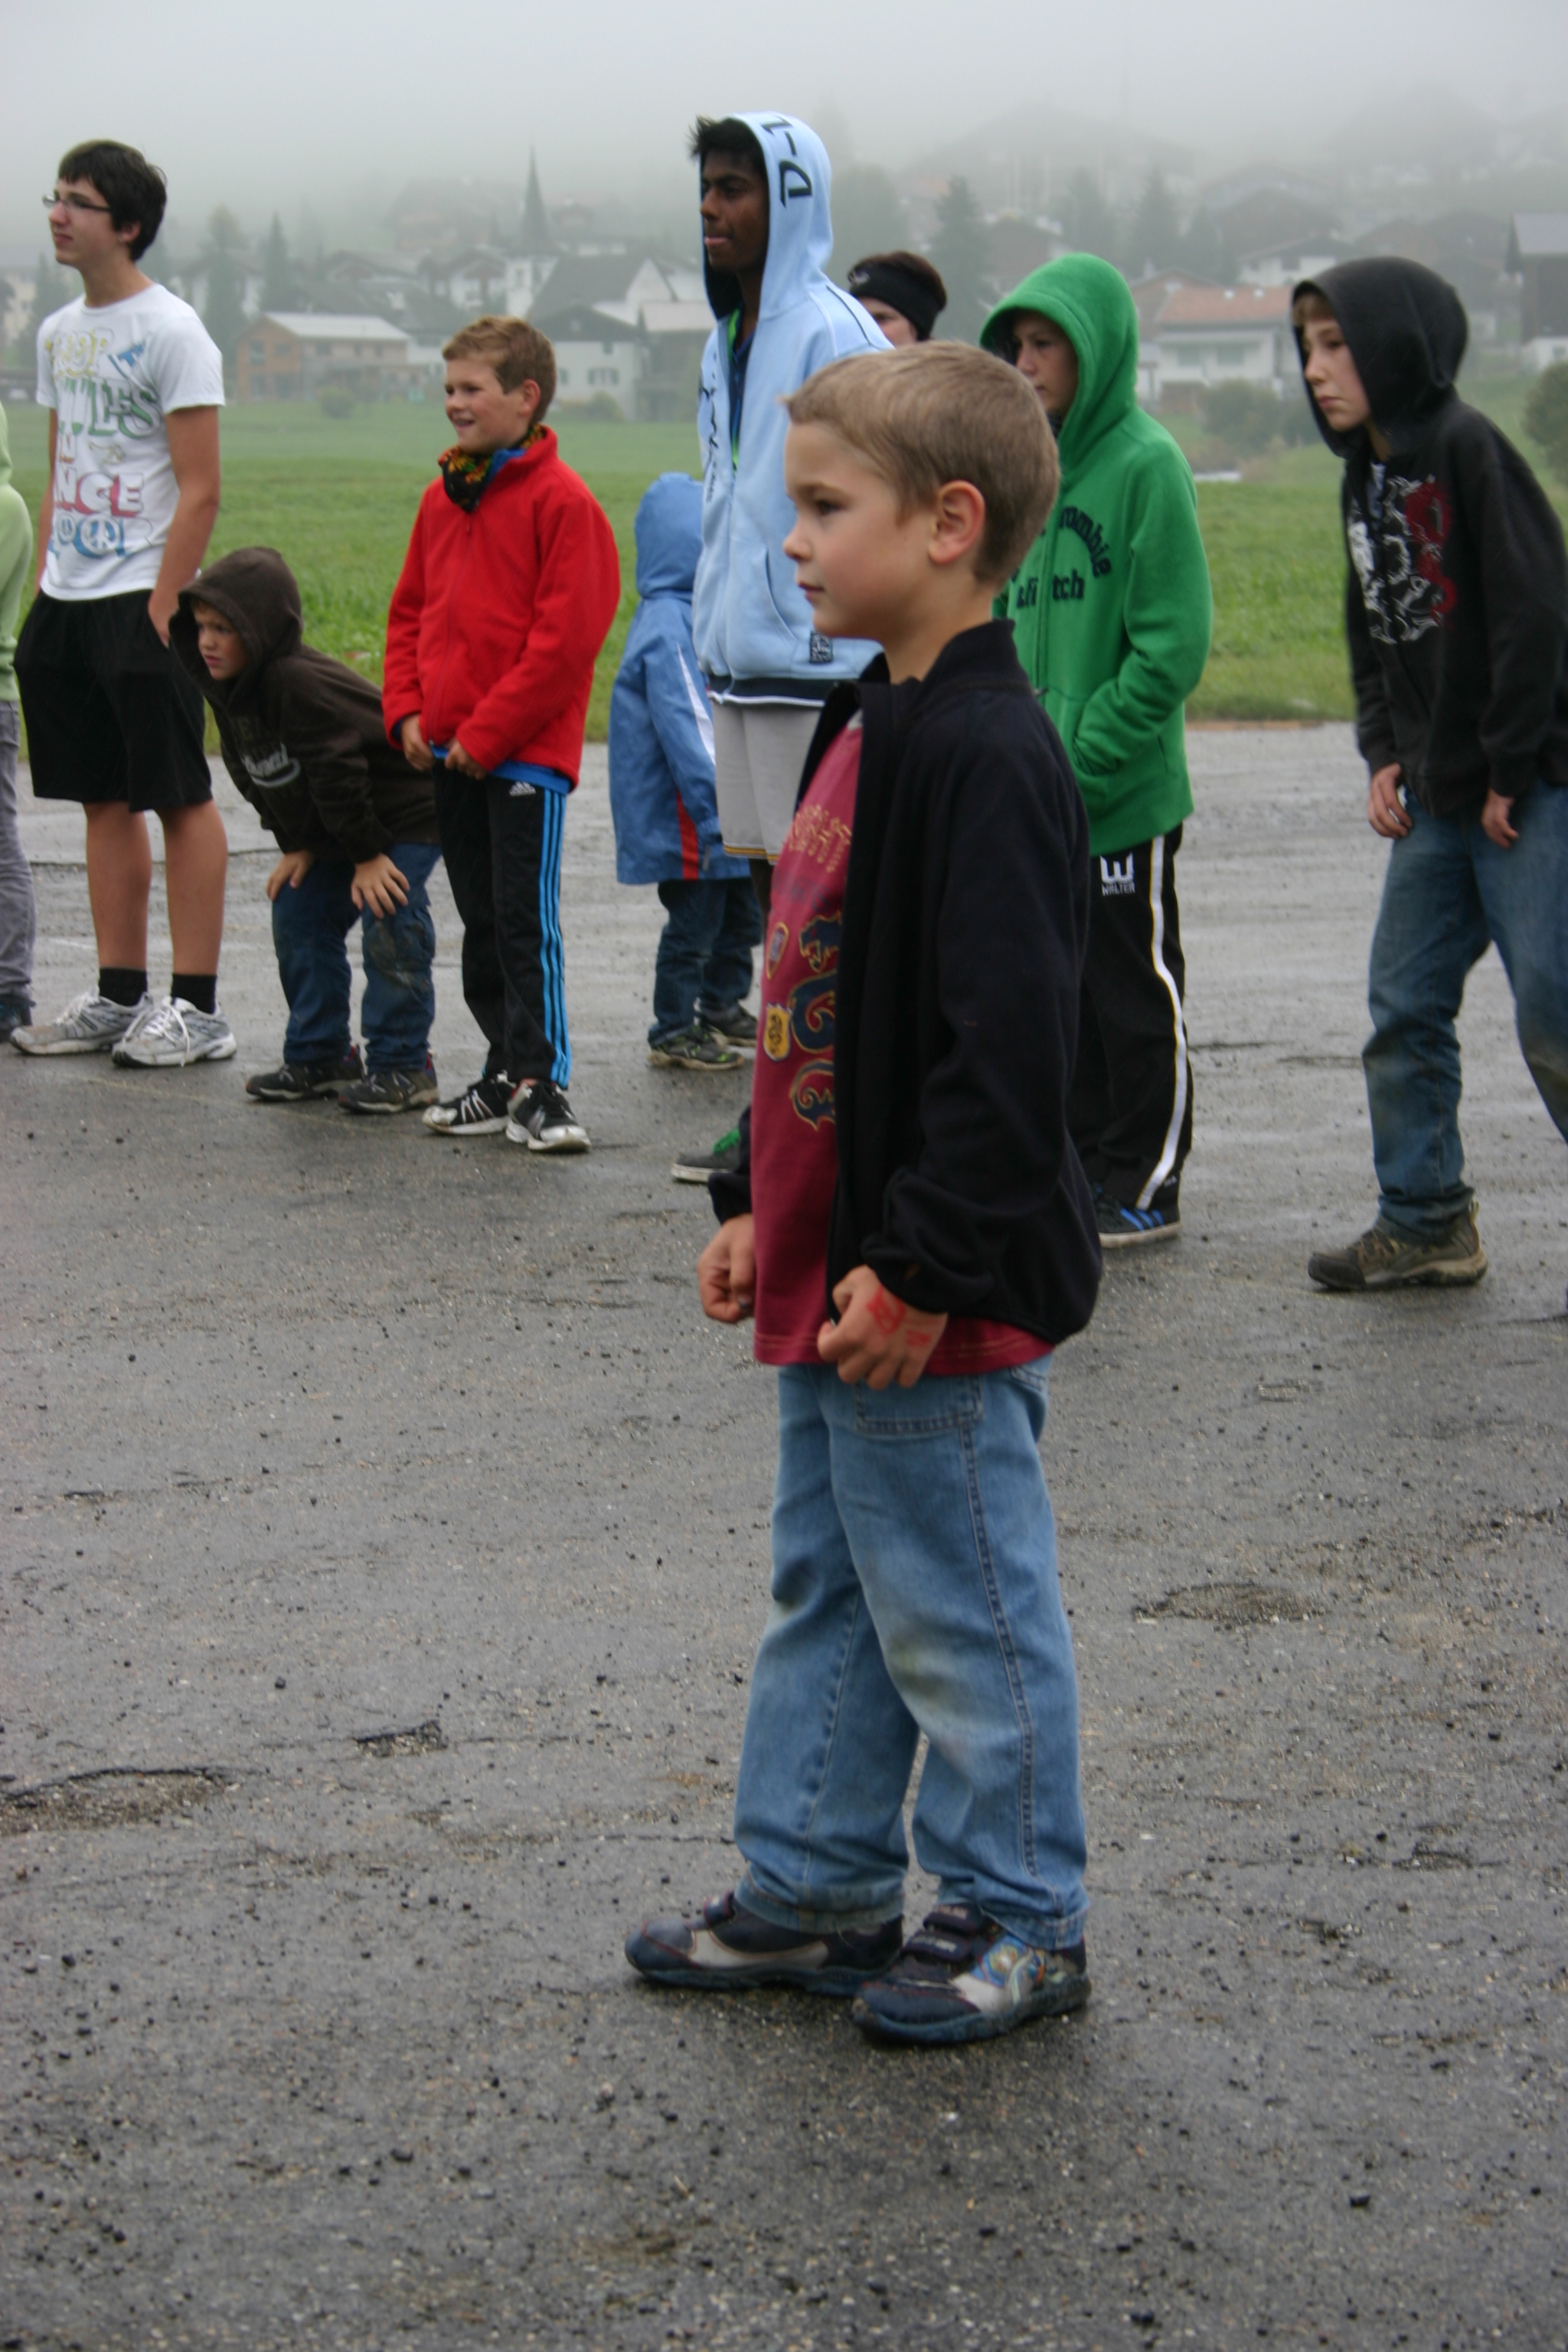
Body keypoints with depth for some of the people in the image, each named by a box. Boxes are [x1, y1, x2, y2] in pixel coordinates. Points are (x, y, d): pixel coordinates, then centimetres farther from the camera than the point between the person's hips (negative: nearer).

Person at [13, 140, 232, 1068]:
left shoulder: (171, 332, -9)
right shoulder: (60, 333, 14)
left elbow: (201, 489, -13)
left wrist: (159, 610, -18)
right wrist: (44, 592, 13)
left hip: (142, 602, -8)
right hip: (67, 604, 8)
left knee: (182, 798, -3)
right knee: (105, 799, 11)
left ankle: (199, 1008, -1)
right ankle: (120, 997, 17)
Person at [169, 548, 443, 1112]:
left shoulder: (299, 684, -31)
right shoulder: (230, 690, -1)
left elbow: (337, 773, -28)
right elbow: (264, 783, 9)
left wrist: (369, 854, -22)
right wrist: (297, 846, 4)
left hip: (405, 815, -10)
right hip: (331, 828, 10)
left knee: (388, 923, -15)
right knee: (297, 915, 8)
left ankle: (402, 1066, -8)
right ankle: (318, 1055, 17)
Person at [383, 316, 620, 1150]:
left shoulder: (562, 502, -11)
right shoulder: (442, 499, 12)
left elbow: (566, 635, -15)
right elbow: (411, 611, 19)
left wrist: (488, 732, -15)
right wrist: (407, 710, 4)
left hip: (525, 754, -8)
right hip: (450, 757, 8)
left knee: (526, 920, -7)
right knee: (480, 922, 12)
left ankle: (539, 1087, -3)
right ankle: (506, 1075, 20)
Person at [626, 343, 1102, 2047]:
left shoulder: (985, 755, -20)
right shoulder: (868, 728, 12)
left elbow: (1007, 1043, -24)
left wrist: (921, 1265, -24)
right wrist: (759, 1207, 19)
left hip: (937, 1305, -10)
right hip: (833, 1279, 10)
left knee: (959, 1608, 2)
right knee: (826, 1588, 18)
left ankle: (1016, 1924, 15)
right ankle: (811, 1890, 30)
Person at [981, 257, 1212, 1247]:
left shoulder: (1146, 464, -12)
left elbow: (1173, 644, -16)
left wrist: (1081, 761, -17)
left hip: (1123, 794, -7)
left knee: (1136, 988, 3)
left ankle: (1148, 1184, 12)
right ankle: (1084, 1163, 25)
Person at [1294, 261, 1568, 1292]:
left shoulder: (1470, 451, -13)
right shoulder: (1367, 477, 12)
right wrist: (1384, 754, 7)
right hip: (1439, 797, 8)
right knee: (1406, 1006, 7)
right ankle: (1426, 1222, 16)